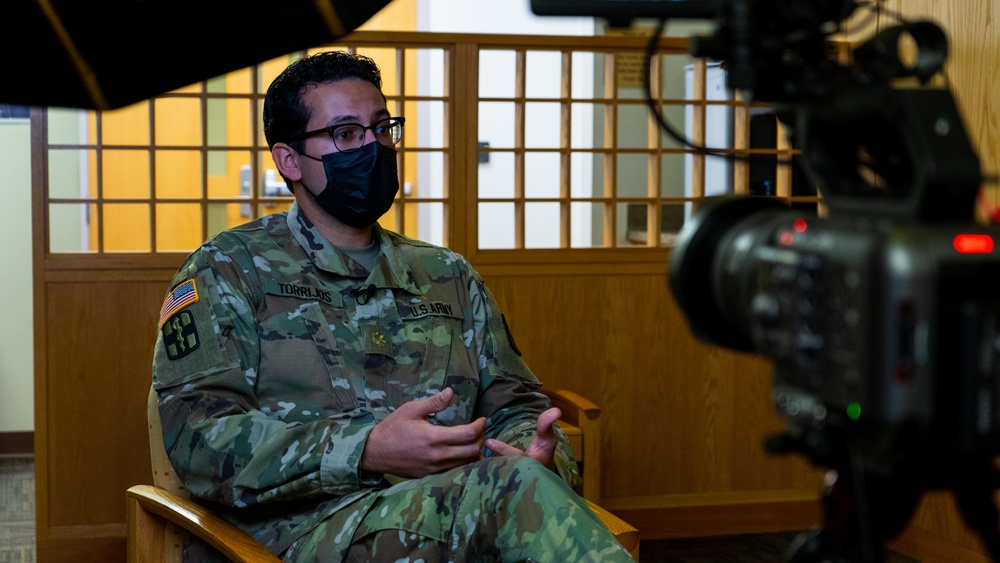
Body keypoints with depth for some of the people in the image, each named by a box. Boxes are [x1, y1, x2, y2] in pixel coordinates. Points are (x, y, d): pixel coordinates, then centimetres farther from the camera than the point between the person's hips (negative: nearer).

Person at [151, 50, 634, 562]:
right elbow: (198, 438, -5)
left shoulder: (448, 276, 24)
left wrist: (541, 456, -5)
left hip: (452, 520, 5)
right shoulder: (229, 270, 8)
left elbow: (515, 405, 22)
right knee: (516, 488, -34)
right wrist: (368, 452, -18)